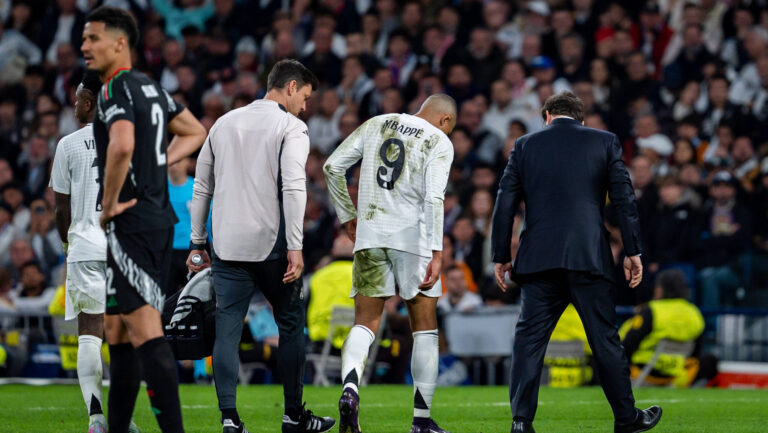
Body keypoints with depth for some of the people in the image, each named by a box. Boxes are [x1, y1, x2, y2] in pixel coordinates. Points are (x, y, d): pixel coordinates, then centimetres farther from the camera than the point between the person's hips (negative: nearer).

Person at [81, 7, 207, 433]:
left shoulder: (116, 89, -13)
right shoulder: (151, 87, 16)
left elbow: (122, 145, -31)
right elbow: (195, 132, 28)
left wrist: (109, 202, -18)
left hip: (131, 222, -10)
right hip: (158, 218, 10)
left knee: (145, 332, -14)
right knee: (117, 329, 16)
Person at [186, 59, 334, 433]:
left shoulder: (224, 124, 14)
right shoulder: (290, 128, -3)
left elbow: (201, 187, 15)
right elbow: (293, 188, -14)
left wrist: (197, 243, 20)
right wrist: (295, 248, -16)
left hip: (227, 247, 4)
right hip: (271, 244, -4)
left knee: (227, 329, 1)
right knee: (291, 325, 10)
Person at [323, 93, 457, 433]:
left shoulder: (376, 124, 13)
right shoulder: (439, 142, 0)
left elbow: (332, 167, 10)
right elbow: (433, 198, -13)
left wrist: (348, 215, 19)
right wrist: (437, 252, -15)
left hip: (370, 237, 3)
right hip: (413, 237, -3)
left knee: (364, 323, 6)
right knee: (424, 328, 7)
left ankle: (350, 387, -23)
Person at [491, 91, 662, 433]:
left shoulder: (525, 146, 8)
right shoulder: (605, 142, 7)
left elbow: (505, 203, 6)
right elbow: (624, 199, 3)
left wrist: (501, 257, 12)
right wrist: (633, 252, 6)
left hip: (539, 260, 0)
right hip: (589, 259, 0)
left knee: (529, 339, 2)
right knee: (605, 339, 8)